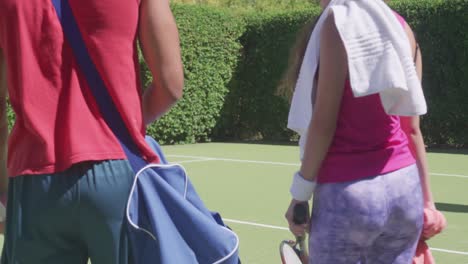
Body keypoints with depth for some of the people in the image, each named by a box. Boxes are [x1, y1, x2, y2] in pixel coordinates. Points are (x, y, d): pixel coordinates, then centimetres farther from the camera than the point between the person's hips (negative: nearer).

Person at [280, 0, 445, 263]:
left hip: (349, 192, -6)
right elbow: (412, 128, 11)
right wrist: (426, 199, 16)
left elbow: (324, 122, -11)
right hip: (404, 187, 6)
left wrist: (301, 193, -5)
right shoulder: (401, 27, 10)